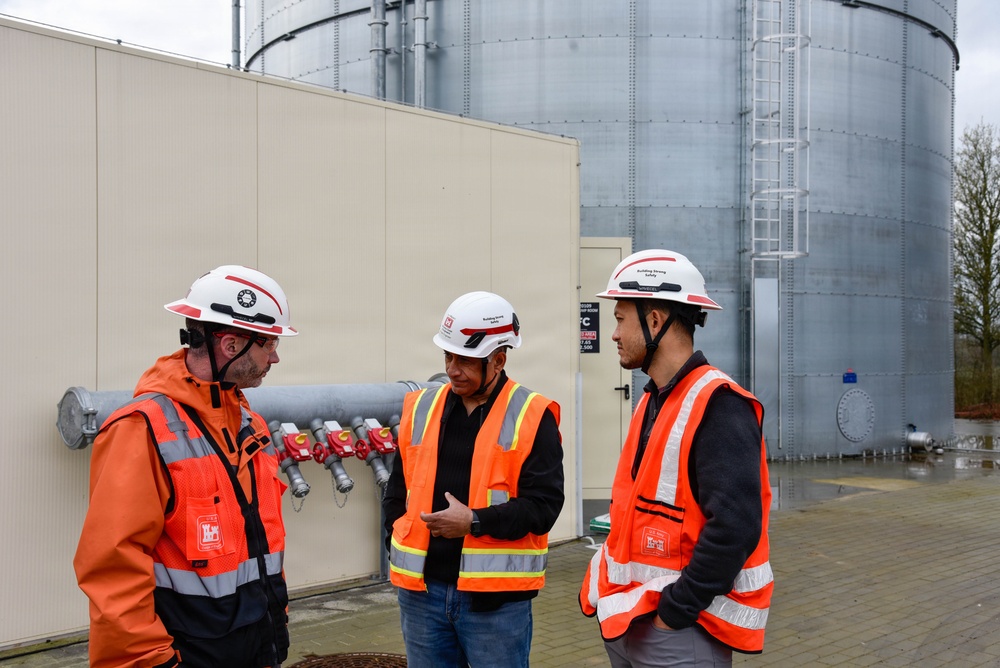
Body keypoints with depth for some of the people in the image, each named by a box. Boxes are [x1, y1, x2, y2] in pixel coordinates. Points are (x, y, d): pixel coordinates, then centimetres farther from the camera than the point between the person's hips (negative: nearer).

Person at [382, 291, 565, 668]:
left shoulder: (532, 418, -6)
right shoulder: (420, 409, 9)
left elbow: (543, 506, -12)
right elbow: (398, 491, 16)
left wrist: (475, 521, -20)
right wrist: (399, 550, 6)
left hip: (496, 597, -4)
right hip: (422, 592, 4)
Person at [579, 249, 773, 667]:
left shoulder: (717, 406, -18)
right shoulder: (654, 401, 11)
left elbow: (735, 527, -25)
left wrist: (675, 610, -20)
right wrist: (616, 596, 10)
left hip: (679, 627, -8)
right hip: (630, 618, 9)